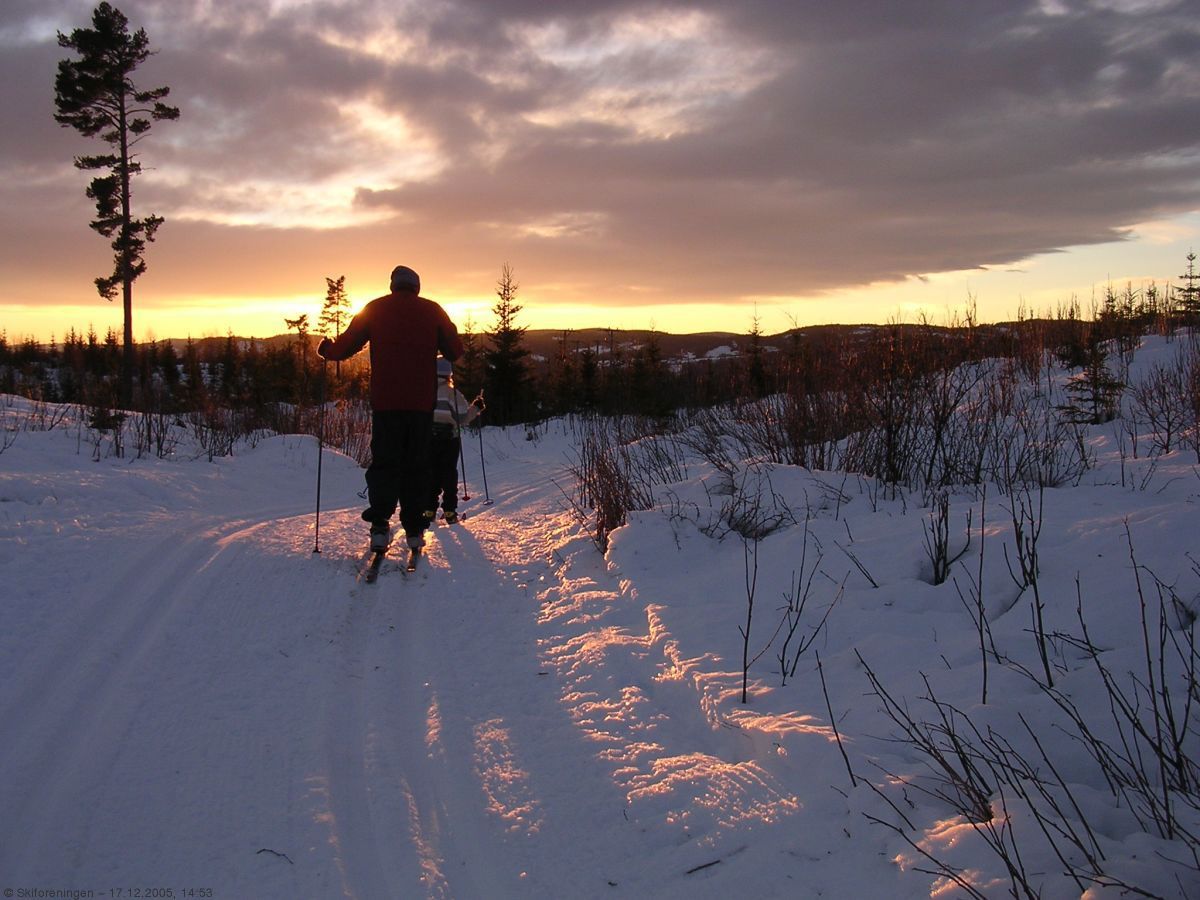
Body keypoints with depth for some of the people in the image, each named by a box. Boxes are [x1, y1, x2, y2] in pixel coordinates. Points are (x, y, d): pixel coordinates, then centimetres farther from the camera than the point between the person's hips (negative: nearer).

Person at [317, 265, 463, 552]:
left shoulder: (374, 309, 4)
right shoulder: (432, 310, 5)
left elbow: (345, 347, 3)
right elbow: (455, 351, 7)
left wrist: (325, 348, 24)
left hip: (385, 401, 0)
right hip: (422, 402, 0)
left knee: (384, 463, 5)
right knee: (416, 466, 8)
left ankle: (380, 526, -8)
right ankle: (414, 530, 7)